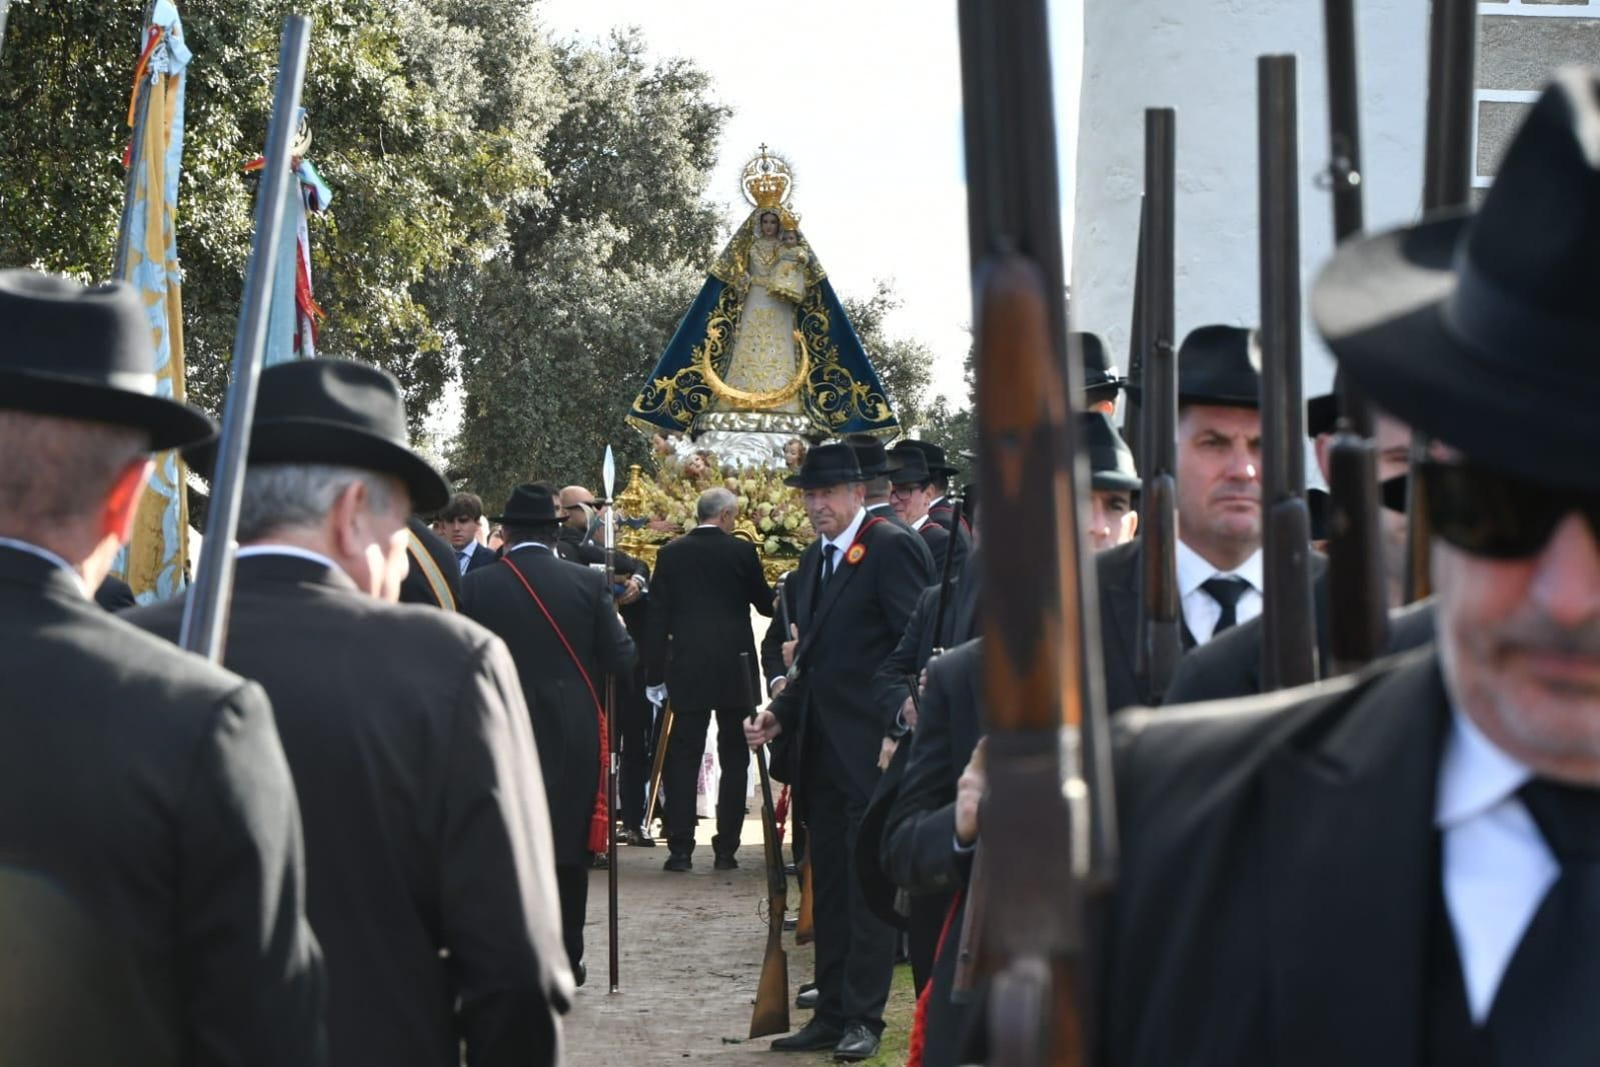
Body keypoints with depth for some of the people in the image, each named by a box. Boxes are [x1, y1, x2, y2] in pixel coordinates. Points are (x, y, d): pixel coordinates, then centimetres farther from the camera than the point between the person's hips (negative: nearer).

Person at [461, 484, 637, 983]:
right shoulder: (587, 583, -7)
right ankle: (565, 956, 16)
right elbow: (620, 658, -5)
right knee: (569, 848, 11)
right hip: (574, 733, 0)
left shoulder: (477, 586, -7)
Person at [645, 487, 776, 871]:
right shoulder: (741, 552, -3)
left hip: (687, 667, 1)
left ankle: (681, 849, -2)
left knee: (683, 757, 3)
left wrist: (655, 673, 5)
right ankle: (726, 848, 5)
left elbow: (658, 616, 2)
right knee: (734, 758, 6)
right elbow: (765, 604, 7)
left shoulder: (671, 554, 2)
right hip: (735, 667, -1)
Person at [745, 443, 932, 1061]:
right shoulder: (814, 558, 17)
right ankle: (831, 1013, 18)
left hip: (869, 748, -9)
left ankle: (864, 1017, 1)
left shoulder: (889, 548, -10)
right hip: (819, 748, 9)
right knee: (829, 883, 12)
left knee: (867, 884, -3)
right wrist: (780, 714, 8)